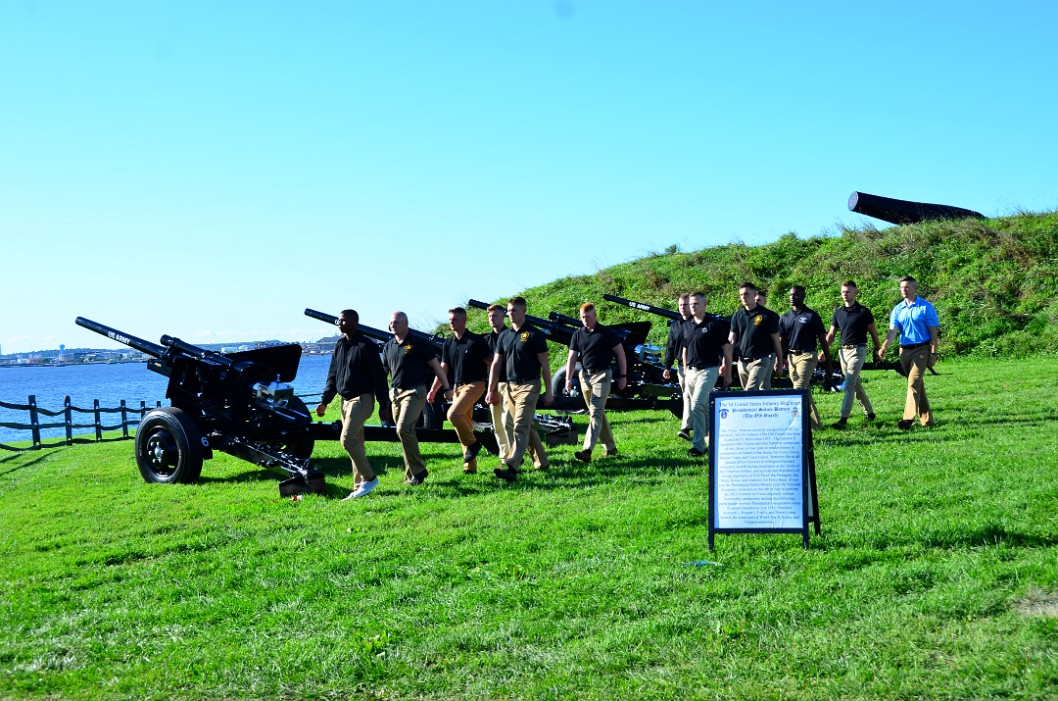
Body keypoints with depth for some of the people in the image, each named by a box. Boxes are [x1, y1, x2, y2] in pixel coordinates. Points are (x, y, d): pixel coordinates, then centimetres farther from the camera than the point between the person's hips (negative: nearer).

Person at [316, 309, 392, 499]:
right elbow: (332, 376, 19)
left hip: (361, 399, -8)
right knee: (355, 443, 9)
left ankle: (369, 478, -7)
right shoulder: (339, 345, 12)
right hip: (346, 400, 8)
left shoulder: (366, 346, -11)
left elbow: (378, 377, -10)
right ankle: (359, 487, 13)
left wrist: (383, 405, -12)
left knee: (348, 439, -18)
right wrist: (324, 401, 12)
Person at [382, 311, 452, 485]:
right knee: (406, 432, 9)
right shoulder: (388, 346, 13)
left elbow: (436, 366, -2)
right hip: (395, 393, 7)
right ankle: (412, 473, 17)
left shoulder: (419, 343, -5)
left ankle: (416, 471, -10)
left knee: (403, 429, -19)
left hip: (415, 392, -7)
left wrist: (447, 388, -3)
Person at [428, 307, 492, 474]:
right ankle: (470, 466, 13)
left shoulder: (476, 341, -7)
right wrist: (433, 390, 5)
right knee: (465, 425, 7)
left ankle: (472, 443, -5)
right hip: (458, 386, 7)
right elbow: (443, 369, 12)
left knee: (453, 414, -25)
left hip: (475, 385, -7)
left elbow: (491, 363, -5)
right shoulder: (448, 344, 11)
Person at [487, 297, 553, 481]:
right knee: (527, 426, 13)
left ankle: (511, 467, -23)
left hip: (528, 386, -7)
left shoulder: (534, 334, -6)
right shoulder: (504, 336, 11)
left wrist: (548, 391, -8)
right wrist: (491, 390, 9)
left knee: (521, 426, -14)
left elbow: (545, 364, -5)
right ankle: (542, 462, 24)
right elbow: (496, 364, 14)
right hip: (510, 386, 7)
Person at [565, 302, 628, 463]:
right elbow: (572, 357, 7)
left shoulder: (606, 333, -4)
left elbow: (620, 353, 0)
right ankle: (610, 447, 25)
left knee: (596, 412, -15)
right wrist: (568, 379, -2)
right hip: (585, 376, 6)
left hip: (602, 375, -6)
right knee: (598, 413, 12)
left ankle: (587, 451, -25)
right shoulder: (578, 334, 8)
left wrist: (622, 376, -2)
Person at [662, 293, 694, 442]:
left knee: (689, 395, -12)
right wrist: (667, 367, 8)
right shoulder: (675, 325, 13)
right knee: (687, 397, 10)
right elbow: (670, 347, 15)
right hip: (681, 366, 6)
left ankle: (686, 428, -11)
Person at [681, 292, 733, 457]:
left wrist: (728, 373, -6)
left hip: (708, 370, -7)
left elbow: (727, 348, -5)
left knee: (697, 405, -17)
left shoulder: (714, 324, -6)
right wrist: (685, 370, 18)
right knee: (704, 408, 14)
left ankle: (698, 445, -15)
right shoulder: (687, 325, 12)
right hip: (691, 371, 7)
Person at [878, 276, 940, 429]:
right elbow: (893, 331, 0)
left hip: (921, 349, -5)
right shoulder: (898, 309, 8)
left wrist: (933, 354, -9)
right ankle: (926, 419, 21)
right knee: (918, 384, 12)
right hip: (905, 350, 5)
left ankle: (909, 419, -25)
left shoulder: (926, 307, -4)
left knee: (913, 382, -18)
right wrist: (883, 348, -17)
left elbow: (934, 332, -3)